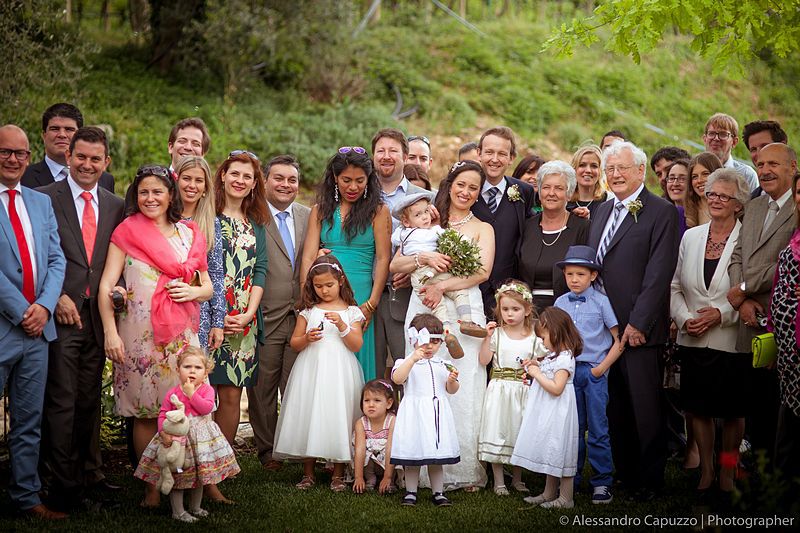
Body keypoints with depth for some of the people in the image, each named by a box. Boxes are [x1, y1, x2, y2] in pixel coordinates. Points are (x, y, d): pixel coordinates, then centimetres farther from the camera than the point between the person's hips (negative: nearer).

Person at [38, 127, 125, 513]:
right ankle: (63, 482, 2)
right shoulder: (46, 198, -1)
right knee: (62, 401, -4)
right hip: (62, 314, -4)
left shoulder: (116, 206, 12)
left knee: (89, 401, 10)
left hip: (98, 315, 4)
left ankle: (80, 472, 22)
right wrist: (57, 298, -11)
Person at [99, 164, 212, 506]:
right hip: (140, 334, -3)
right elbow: (106, 284, -4)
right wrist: (110, 332, -13)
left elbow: (207, 286, 18)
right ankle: (152, 488, 10)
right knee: (146, 413, 1)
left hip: (182, 333, 3)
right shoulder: (127, 230, 2)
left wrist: (194, 291, -5)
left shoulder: (189, 234, 13)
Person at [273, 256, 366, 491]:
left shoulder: (351, 312, 4)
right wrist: (307, 338, -12)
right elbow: (294, 344, 8)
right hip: (311, 372, 1)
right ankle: (308, 473, 13)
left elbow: (356, 345, -4)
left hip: (340, 374, -1)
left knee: (338, 418, 0)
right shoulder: (308, 311, 7)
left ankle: (338, 474, 11)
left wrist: (342, 325, -16)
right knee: (308, 418, 1)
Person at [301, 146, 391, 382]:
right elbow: (308, 257, 5)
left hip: (360, 299, -2)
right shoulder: (320, 211, 12)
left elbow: (383, 259, -2)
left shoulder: (378, 211, 4)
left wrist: (372, 304, -11)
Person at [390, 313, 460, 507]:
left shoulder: (443, 365, 10)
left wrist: (452, 380, -10)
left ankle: (438, 493, 14)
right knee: (412, 455, 2)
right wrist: (413, 359, -30)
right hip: (414, 414, -3)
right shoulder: (406, 362, -2)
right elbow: (397, 378, -22)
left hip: (437, 413, 3)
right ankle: (410, 492, 13)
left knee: (437, 455, 7)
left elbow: (451, 390, 12)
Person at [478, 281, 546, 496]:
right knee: (497, 431, -3)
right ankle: (498, 481, 8)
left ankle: (517, 479, 24)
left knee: (519, 432, 8)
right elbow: (484, 360, -7)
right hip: (499, 389, -1)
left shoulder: (534, 337, 1)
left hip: (523, 391, 1)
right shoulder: (497, 334, -1)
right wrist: (487, 338, -15)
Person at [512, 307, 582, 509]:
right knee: (549, 452, 16)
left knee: (559, 453, -2)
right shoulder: (553, 355, 11)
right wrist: (536, 366, 8)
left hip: (556, 414, -10)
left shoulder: (565, 358, -20)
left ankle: (566, 498, 6)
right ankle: (549, 493, 25)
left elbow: (556, 388, -26)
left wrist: (537, 373, -18)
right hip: (546, 414, 10)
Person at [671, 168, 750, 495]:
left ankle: (728, 474, 25)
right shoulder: (691, 237, 7)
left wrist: (721, 314, -17)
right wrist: (684, 317, -6)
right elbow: (675, 286, 9)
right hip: (693, 340, 4)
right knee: (697, 408, 10)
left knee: (732, 411, 8)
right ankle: (706, 472, 26)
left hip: (731, 341, -4)